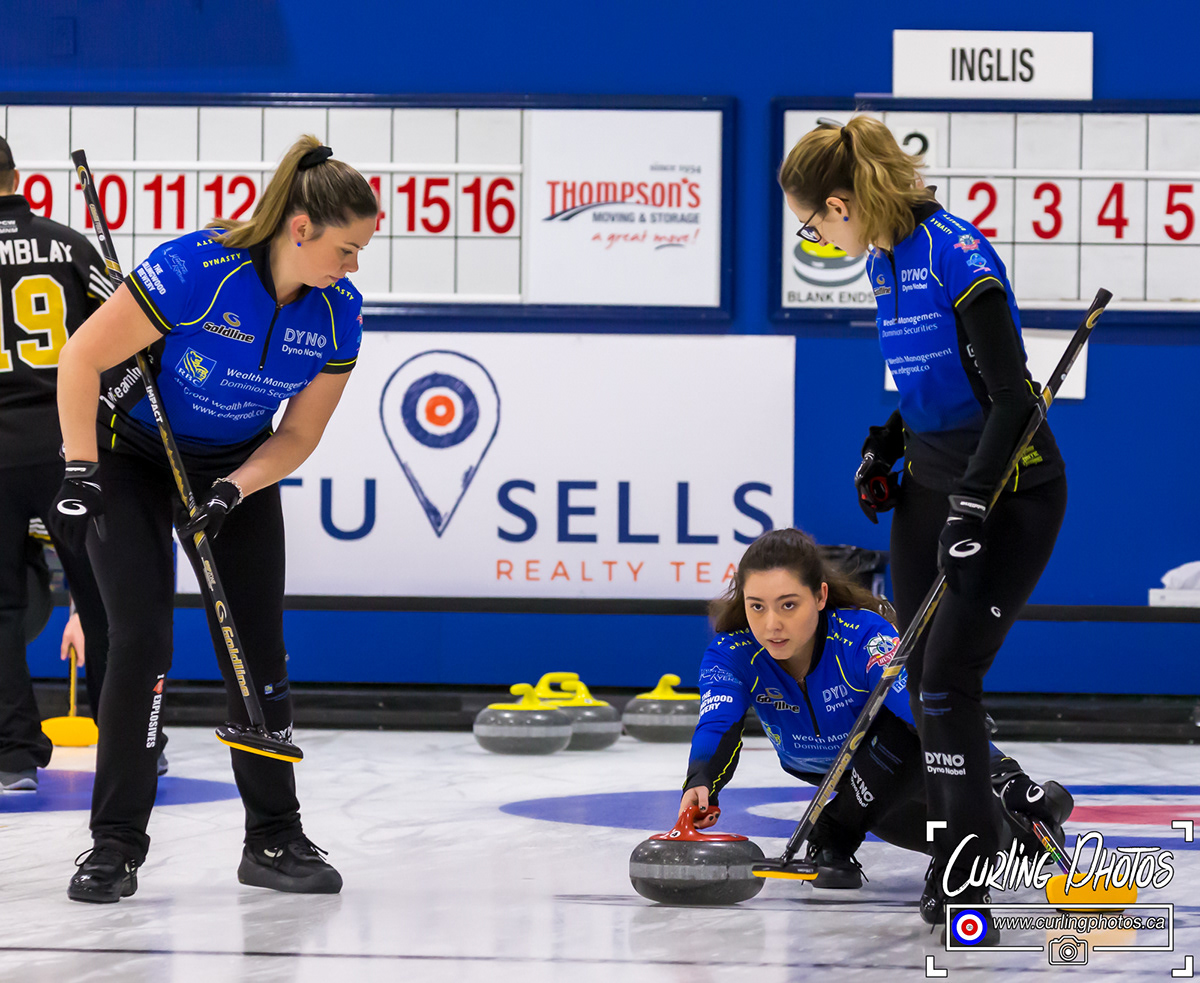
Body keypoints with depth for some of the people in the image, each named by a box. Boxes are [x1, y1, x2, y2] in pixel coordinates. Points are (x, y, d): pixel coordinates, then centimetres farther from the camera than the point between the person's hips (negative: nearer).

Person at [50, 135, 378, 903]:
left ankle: (275, 838, 11)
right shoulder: (195, 270, -31)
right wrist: (81, 476, -25)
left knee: (259, 643, 0)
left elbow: (299, 436, -6)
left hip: (238, 465, 5)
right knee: (143, 637, -14)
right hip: (132, 454, -5)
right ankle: (116, 841, -5)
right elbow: (82, 358, -25)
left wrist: (232, 492, -22)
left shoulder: (338, 314, -15)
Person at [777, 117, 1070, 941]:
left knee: (948, 675, -15)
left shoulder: (960, 258, -22)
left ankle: (963, 883, -9)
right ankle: (957, 865, 12)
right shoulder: (886, 260, 5)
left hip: (1012, 487, -9)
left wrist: (972, 506, -26)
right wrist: (887, 446, 8)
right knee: (926, 683, 4)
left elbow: (1012, 398, -23)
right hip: (932, 480, 9)